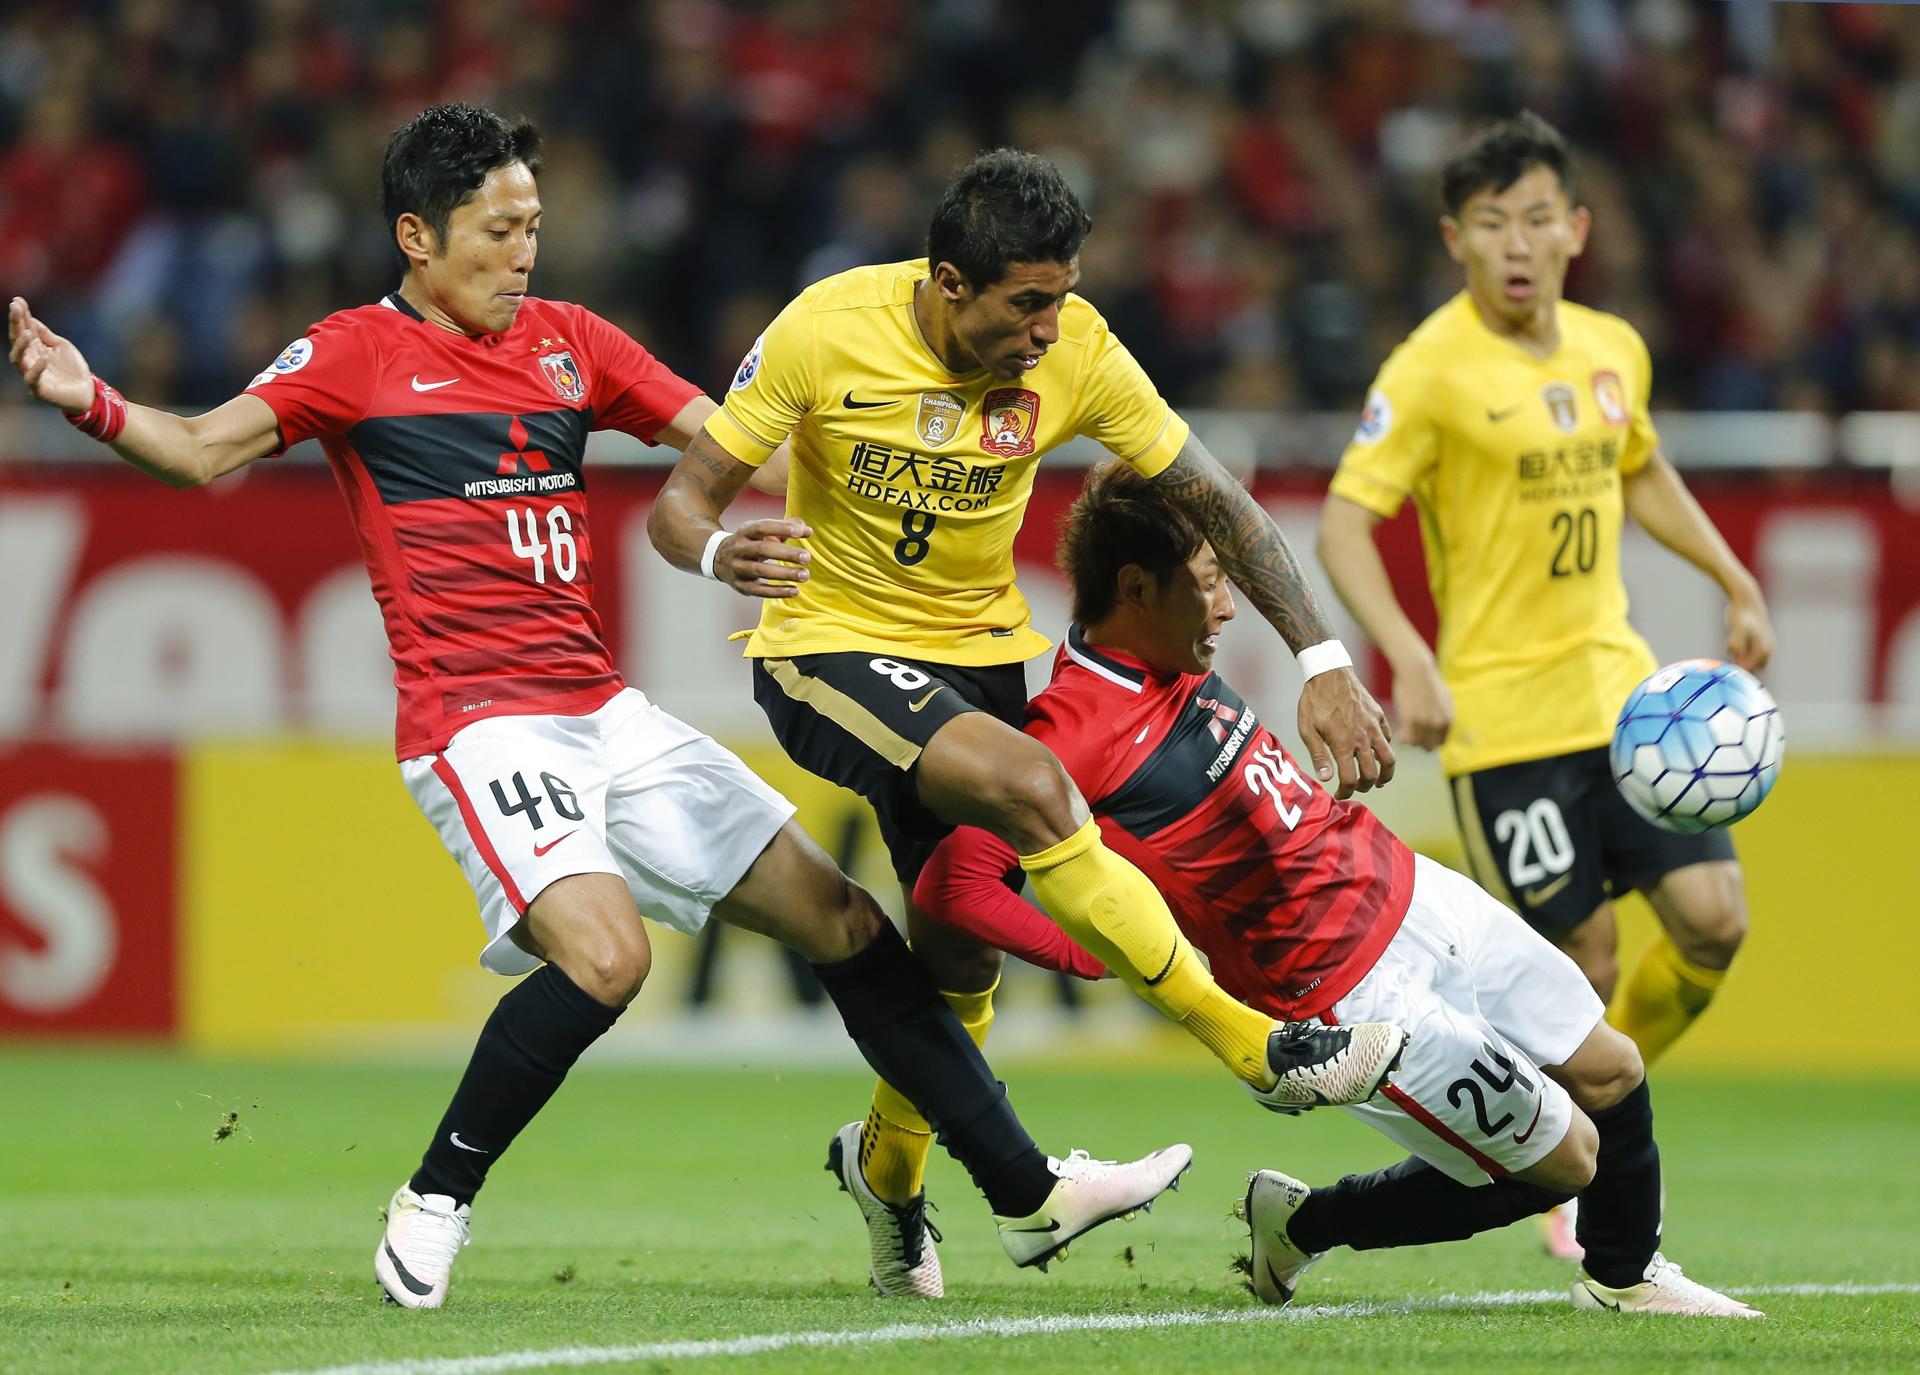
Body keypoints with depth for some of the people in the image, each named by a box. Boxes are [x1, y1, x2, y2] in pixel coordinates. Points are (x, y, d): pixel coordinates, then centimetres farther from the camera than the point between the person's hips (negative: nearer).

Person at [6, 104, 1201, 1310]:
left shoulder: (567, 341, 14)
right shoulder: (359, 354, -1)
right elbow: (205, 450, -10)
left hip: (603, 710, 6)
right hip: (476, 724, -6)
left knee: (840, 920, 6)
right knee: (604, 951, -29)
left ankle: (1029, 1195, 15)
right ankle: (432, 1206, -11)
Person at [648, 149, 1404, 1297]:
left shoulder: (1075, 351, -14)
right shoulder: (828, 331, -21)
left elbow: (1220, 505, -5)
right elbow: (682, 502, -15)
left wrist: (1325, 663, -13)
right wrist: (721, 552, -39)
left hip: (978, 654, 4)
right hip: (830, 646, -4)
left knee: (964, 957, 7)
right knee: (1031, 785, -30)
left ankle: (886, 1163, 39)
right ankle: (1254, 1046, -23)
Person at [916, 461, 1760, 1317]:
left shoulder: (1173, 662, -2)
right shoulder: (1081, 733, -28)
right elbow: (952, 883, -33)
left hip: (1407, 890, 9)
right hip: (1352, 993, -9)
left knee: (1611, 1074, 16)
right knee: (1563, 1160, 2)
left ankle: (1625, 1277, 42)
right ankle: (1303, 1223, 20)